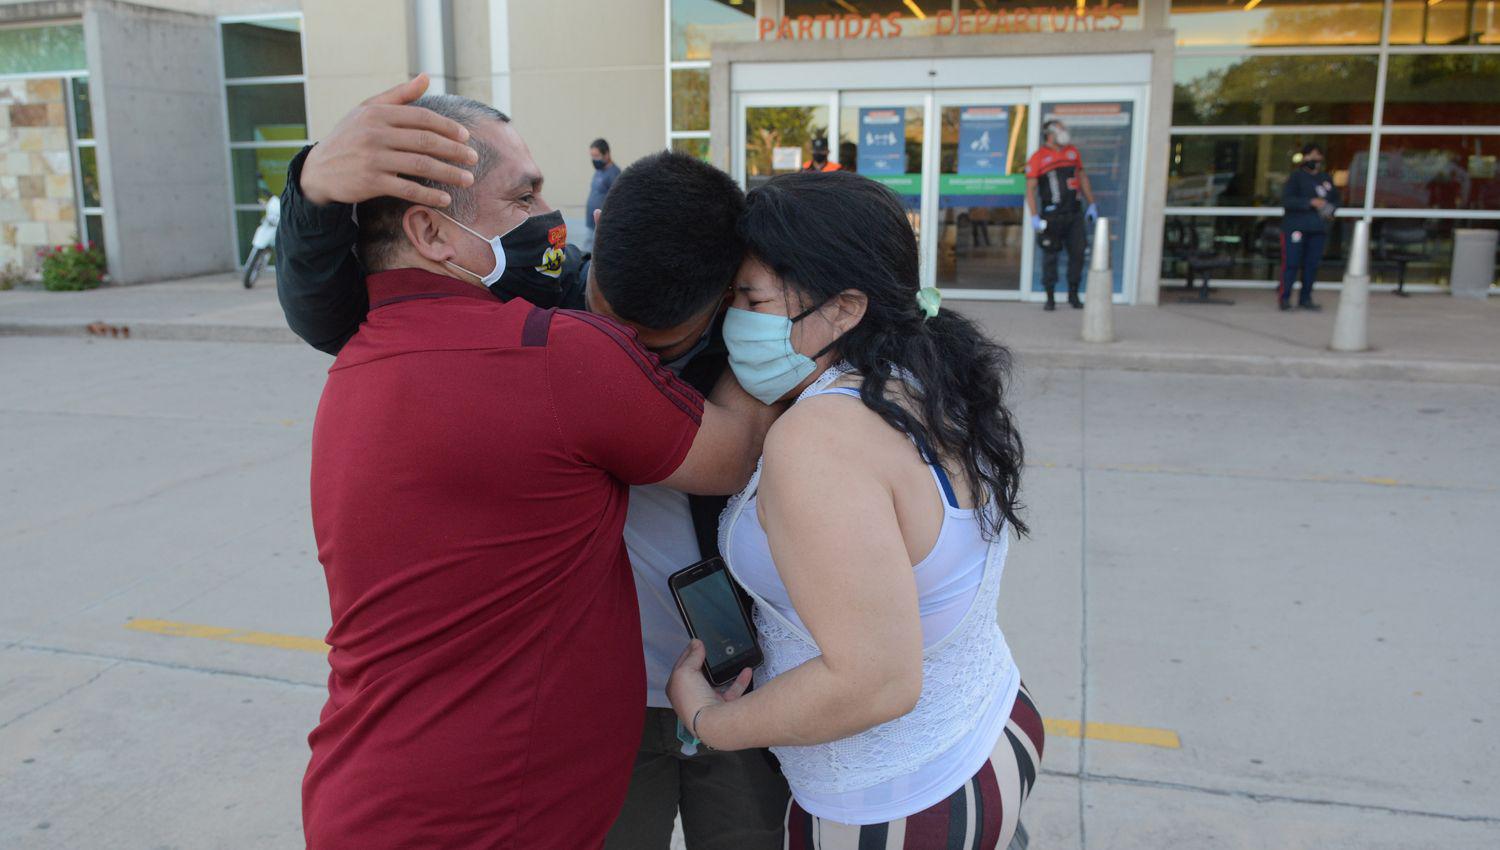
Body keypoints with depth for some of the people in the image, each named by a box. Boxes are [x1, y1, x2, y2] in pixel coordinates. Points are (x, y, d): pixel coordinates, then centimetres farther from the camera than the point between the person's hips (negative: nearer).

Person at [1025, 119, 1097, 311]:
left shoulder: (1072, 152, 13)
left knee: (1077, 253, 3)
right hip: (1051, 215, -5)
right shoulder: (1038, 158, -3)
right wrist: (1034, 217, -14)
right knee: (1050, 257, 0)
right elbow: (1030, 189, -6)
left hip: (1074, 214, 5)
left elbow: (1082, 178, 20)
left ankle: (1073, 294, 17)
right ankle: (1050, 298, 8)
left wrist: (1091, 205, 17)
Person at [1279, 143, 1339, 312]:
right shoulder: (1296, 177, -1)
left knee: (1312, 265, 5)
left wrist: (1330, 211, 4)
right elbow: (1287, 200, -13)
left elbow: (1335, 199, 25)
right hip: (1295, 226, -5)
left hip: (1318, 229, 5)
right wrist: (1311, 202, -19)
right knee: (1291, 263, -9)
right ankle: (1284, 297, -3)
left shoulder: (1326, 179, 15)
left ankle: (1305, 299, 12)